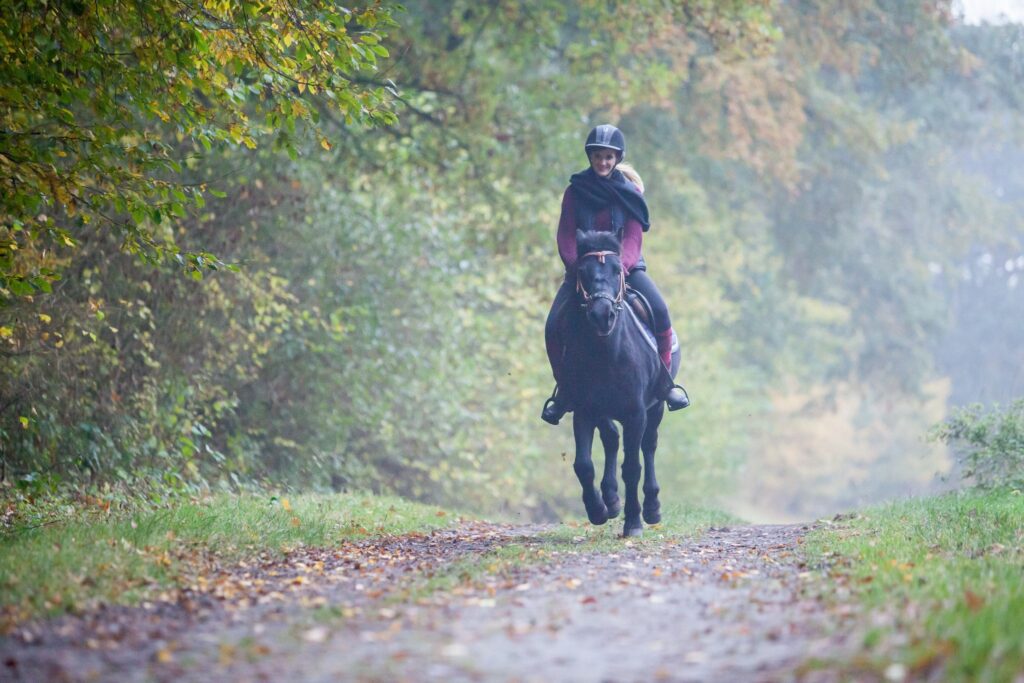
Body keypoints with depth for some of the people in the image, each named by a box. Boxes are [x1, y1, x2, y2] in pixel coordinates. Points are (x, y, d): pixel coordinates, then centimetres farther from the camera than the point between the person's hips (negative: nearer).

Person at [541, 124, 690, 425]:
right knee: (554, 326, -17)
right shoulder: (575, 192, -1)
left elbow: (633, 237, -9)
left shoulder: (629, 191, -2)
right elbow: (566, 237, -4)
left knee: (659, 311, -25)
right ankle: (564, 388, 4)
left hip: (624, 266, -1)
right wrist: (576, 266, -22)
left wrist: (620, 267, -27)